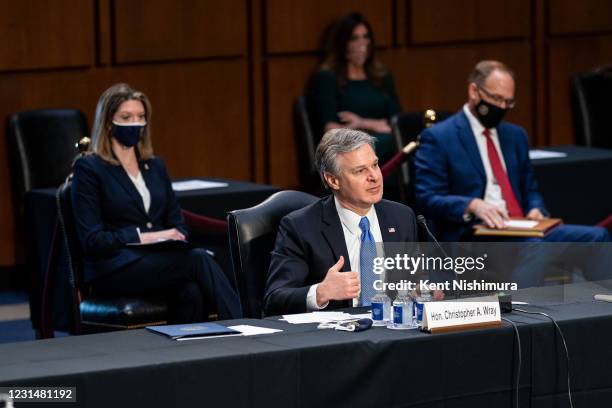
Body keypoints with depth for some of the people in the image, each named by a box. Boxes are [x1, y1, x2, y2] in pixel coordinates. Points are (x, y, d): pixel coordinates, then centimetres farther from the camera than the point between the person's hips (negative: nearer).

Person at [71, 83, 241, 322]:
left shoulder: (155, 166, 20)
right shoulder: (88, 169, 1)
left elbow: (177, 223, 18)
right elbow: (92, 240, -6)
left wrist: (175, 239, -6)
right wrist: (144, 237, -15)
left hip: (159, 262, 5)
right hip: (112, 270, -5)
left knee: (191, 293, -33)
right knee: (199, 259, -30)